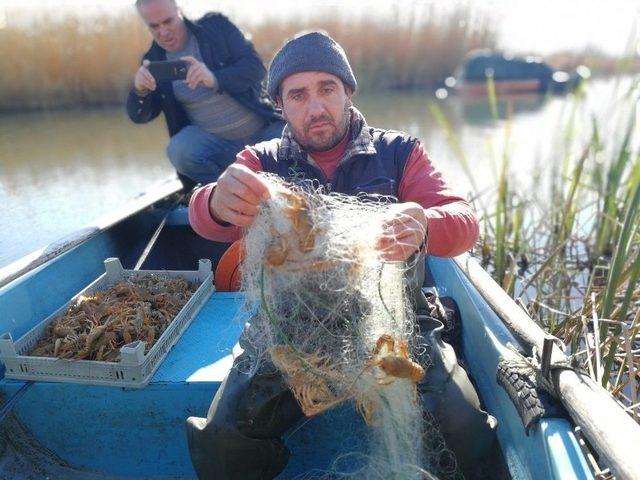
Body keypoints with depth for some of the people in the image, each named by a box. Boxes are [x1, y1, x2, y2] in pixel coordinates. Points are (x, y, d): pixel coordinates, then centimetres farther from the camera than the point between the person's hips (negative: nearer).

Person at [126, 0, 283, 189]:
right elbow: (139, 116, 1)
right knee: (179, 150, -28)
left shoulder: (216, 26, -2)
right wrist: (140, 90, -23)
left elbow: (255, 67, -12)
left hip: (264, 130, 0)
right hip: (216, 142, 1)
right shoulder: (154, 60, 3)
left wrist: (214, 79, -31)